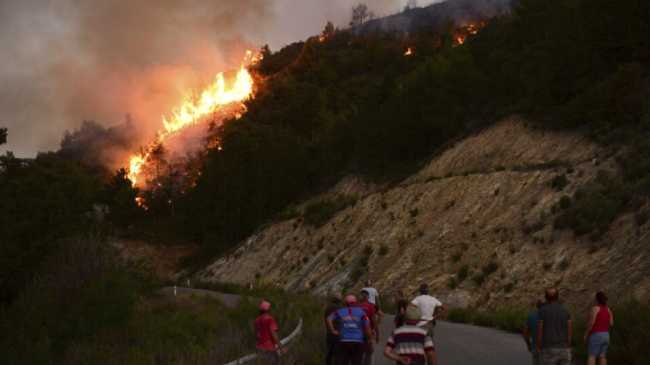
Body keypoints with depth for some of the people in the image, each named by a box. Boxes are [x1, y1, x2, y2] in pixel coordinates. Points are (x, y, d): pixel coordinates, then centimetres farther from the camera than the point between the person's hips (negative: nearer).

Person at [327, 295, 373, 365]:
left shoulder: (340, 312, 9)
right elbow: (367, 326, -2)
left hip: (344, 342, 1)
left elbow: (329, 319, -6)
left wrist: (333, 331, -4)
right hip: (357, 342, -1)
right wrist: (370, 339, 3)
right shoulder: (361, 312, 5)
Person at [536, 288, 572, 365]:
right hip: (563, 350, 3)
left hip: (548, 350, -3)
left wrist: (538, 348, 0)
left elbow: (539, 331, -9)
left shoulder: (541, 311, -8)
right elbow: (569, 331, 4)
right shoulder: (566, 311, 3)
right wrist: (568, 349, 11)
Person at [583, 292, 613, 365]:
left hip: (596, 337, -7)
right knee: (601, 357, 8)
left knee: (591, 357, -5)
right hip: (605, 336, 7)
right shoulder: (608, 310, 9)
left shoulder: (595, 308, -13)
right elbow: (611, 323, 4)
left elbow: (591, 323, -19)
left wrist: (585, 335, -10)